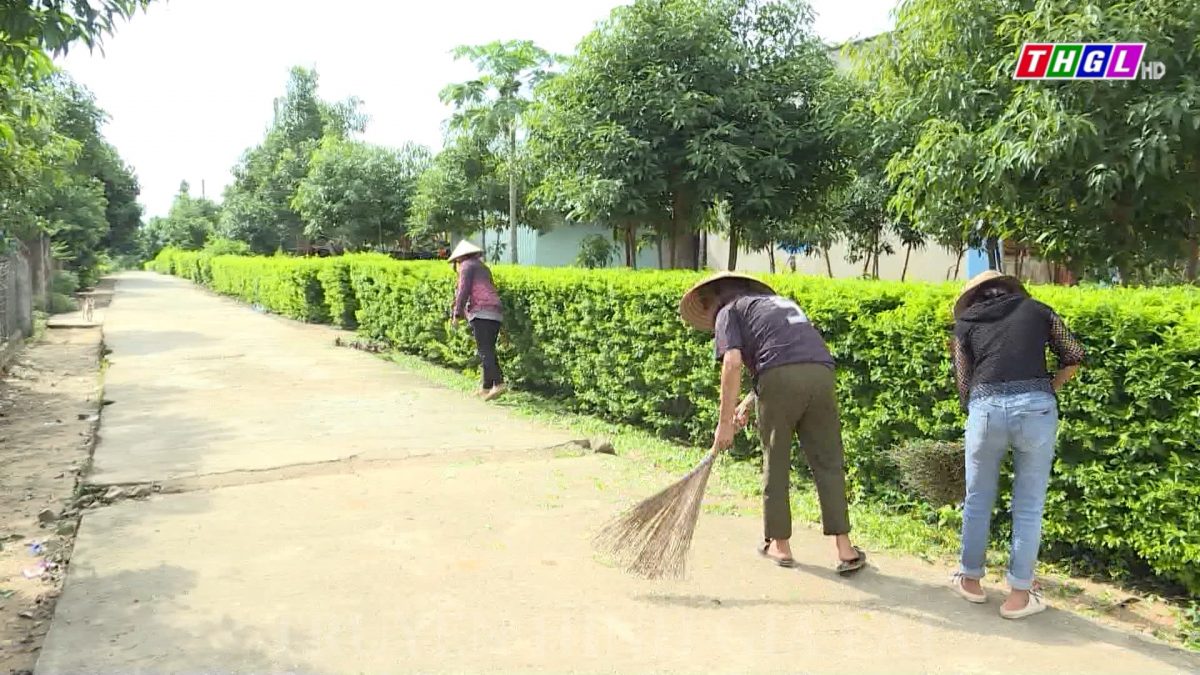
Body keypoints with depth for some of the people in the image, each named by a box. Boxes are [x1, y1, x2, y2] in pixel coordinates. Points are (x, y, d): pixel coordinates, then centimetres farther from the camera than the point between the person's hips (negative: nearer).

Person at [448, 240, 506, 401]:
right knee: (488, 350, 11)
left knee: (485, 351, -14)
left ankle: (498, 383, -25)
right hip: (496, 312, 9)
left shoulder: (467, 266, 4)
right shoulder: (483, 268, 28)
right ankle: (486, 387, 13)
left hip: (481, 312, -9)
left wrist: (457, 314, -7)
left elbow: (464, 290, -8)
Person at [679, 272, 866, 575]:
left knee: (776, 464, 12)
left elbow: (733, 363, -3)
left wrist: (725, 421, -2)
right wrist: (747, 404, 39)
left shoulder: (728, 311, 14)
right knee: (828, 464, 11)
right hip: (821, 373, 5)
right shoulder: (780, 302, 35)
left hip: (780, 378, -5)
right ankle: (845, 550, 12)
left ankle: (780, 545, 23)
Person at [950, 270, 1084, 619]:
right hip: (1036, 408, 0)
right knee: (1029, 505, 11)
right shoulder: (1036, 309, 20)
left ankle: (970, 578, 32)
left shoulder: (965, 322, 18)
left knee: (978, 500, 18)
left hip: (986, 408, 0)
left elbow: (964, 386, 13)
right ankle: (1019, 594, 18)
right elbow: (1074, 357, 21)